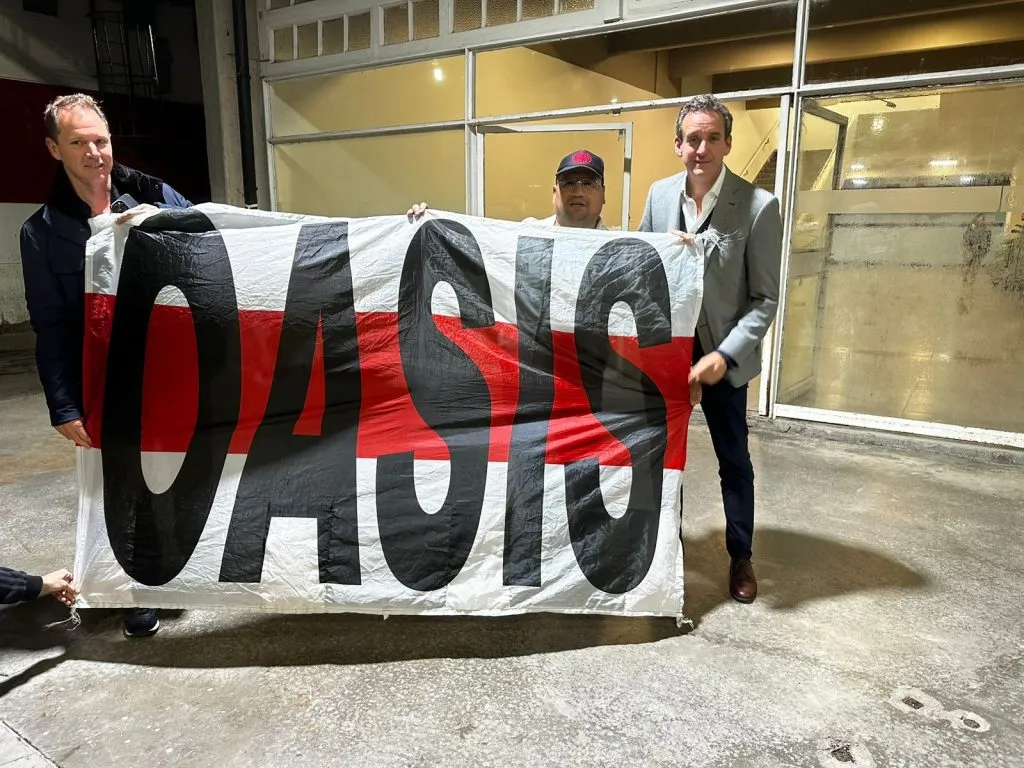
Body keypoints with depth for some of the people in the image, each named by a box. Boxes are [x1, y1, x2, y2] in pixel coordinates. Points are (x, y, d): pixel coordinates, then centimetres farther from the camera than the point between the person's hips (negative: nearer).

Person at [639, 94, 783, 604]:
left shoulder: (759, 206, -15)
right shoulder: (659, 194, -2)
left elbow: (765, 299, -13)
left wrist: (725, 355, -23)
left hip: (722, 353, -3)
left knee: (733, 460, 12)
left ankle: (741, 558, 32)